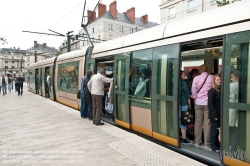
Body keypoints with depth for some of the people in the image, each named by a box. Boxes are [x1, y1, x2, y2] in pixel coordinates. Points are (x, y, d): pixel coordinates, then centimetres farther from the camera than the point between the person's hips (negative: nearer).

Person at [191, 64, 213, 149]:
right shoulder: (212, 77, -5)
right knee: (207, 123, 5)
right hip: (208, 103, -1)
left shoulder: (196, 78, -3)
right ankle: (207, 144, 10)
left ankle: (197, 142, 20)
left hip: (198, 102, 1)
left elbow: (193, 91, -1)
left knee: (198, 122, 11)